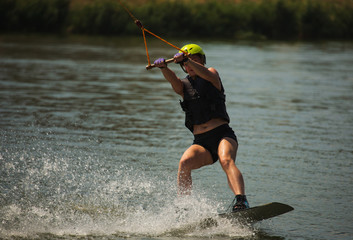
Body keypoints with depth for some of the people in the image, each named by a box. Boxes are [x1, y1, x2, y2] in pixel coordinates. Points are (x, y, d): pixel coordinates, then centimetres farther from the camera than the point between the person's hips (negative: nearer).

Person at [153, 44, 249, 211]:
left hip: (222, 134, -3)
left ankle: (241, 201, -48)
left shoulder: (212, 74, 11)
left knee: (226, 161, -31)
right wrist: (163, 67, -30)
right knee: (184, 163, -25)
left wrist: (187, 59, -33)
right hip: (201, 141, 3)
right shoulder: (184, 85, 17)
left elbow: (207, 75, -15)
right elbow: (173, 80, -7)